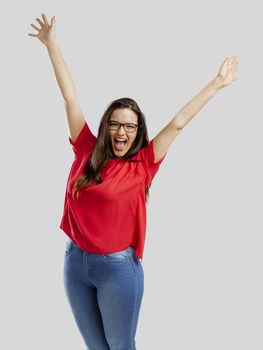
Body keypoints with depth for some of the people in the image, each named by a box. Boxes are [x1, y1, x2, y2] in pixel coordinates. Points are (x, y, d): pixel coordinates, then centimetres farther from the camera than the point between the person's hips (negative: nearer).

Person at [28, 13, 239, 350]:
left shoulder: (142, 165, -6)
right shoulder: (87, 152, 0)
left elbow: (178, 122, -7)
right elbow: (70, 97, 2)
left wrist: (217, 82, -4)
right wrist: (51, 43, 9)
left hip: (118, 267, -3)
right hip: (75, 261, 3)